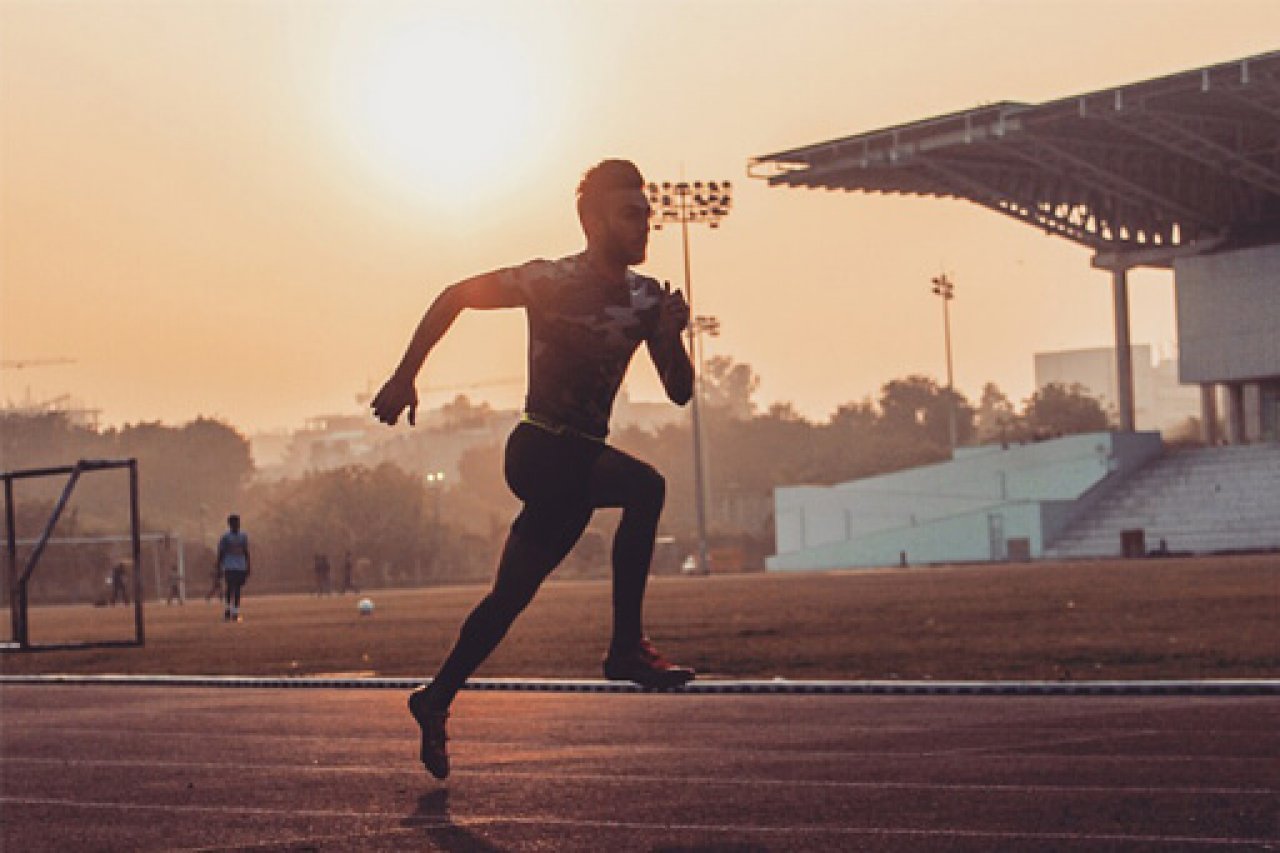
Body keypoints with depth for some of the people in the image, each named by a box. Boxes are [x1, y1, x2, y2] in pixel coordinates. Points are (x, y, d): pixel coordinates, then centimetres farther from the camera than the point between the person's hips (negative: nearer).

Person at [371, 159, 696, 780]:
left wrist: (671, 336, -14)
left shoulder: (647, 298, 5)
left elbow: (680, 393, 5)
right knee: (645, 486, -27)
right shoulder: (553, 281, -13)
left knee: (512, 595, 8)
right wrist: (405, 376, -7)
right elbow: (456, 296, -4)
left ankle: (436, 700, 23)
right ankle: (627, 647, -23)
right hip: (540, 450, -7)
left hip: (582, 460, 7)